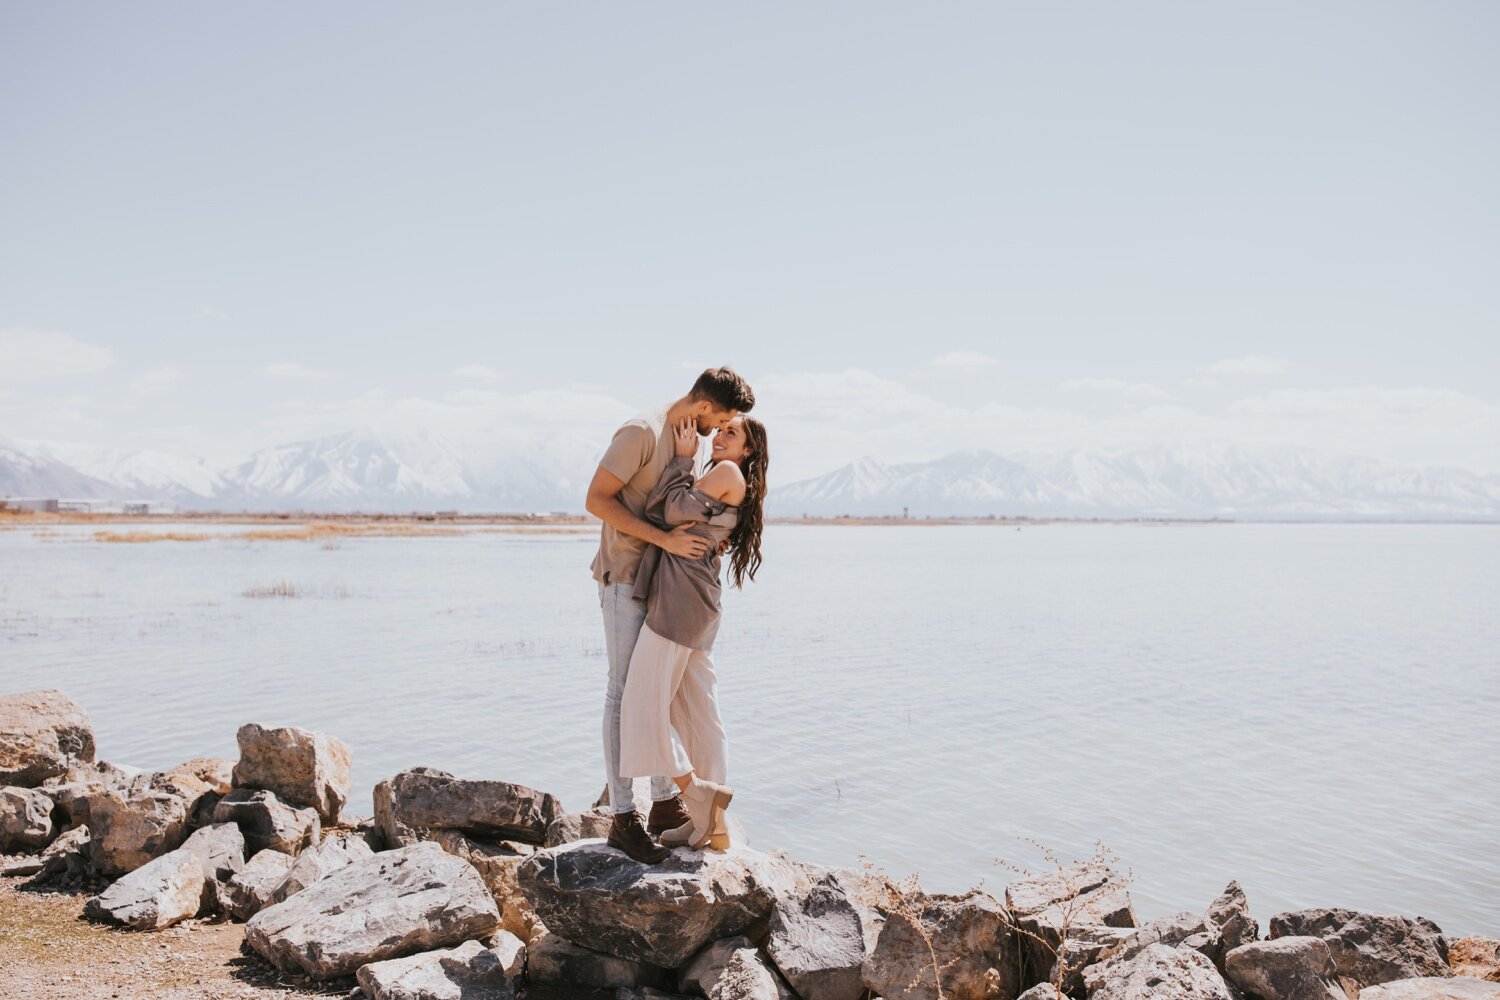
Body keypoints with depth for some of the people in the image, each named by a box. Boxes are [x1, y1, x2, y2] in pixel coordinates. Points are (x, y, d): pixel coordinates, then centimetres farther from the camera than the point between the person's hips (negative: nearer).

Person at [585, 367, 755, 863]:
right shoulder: (642, 432, -16)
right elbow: (597, 499, -21)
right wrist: (665, 538, -24)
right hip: (626, 577, -9)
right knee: (625, 692, -4)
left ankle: (664, 803, 22)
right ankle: (622, 817, 3)